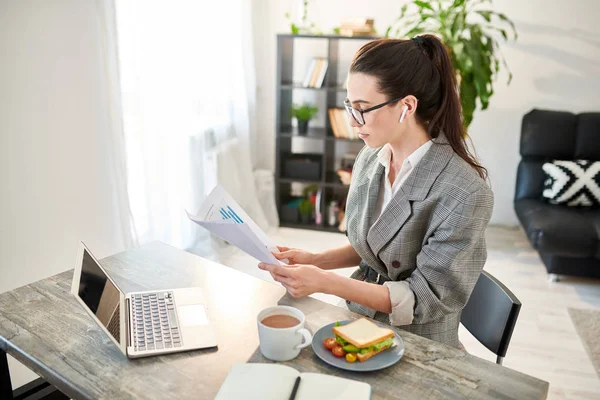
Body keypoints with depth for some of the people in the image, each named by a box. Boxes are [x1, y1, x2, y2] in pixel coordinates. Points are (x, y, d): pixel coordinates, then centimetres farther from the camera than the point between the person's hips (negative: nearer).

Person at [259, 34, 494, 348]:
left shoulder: (465, 193, -23)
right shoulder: (369, 158, -1)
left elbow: (426, 298, -19)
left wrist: (325, 282, -27)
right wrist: (315, 260, -5)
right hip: (357, 322, 6)